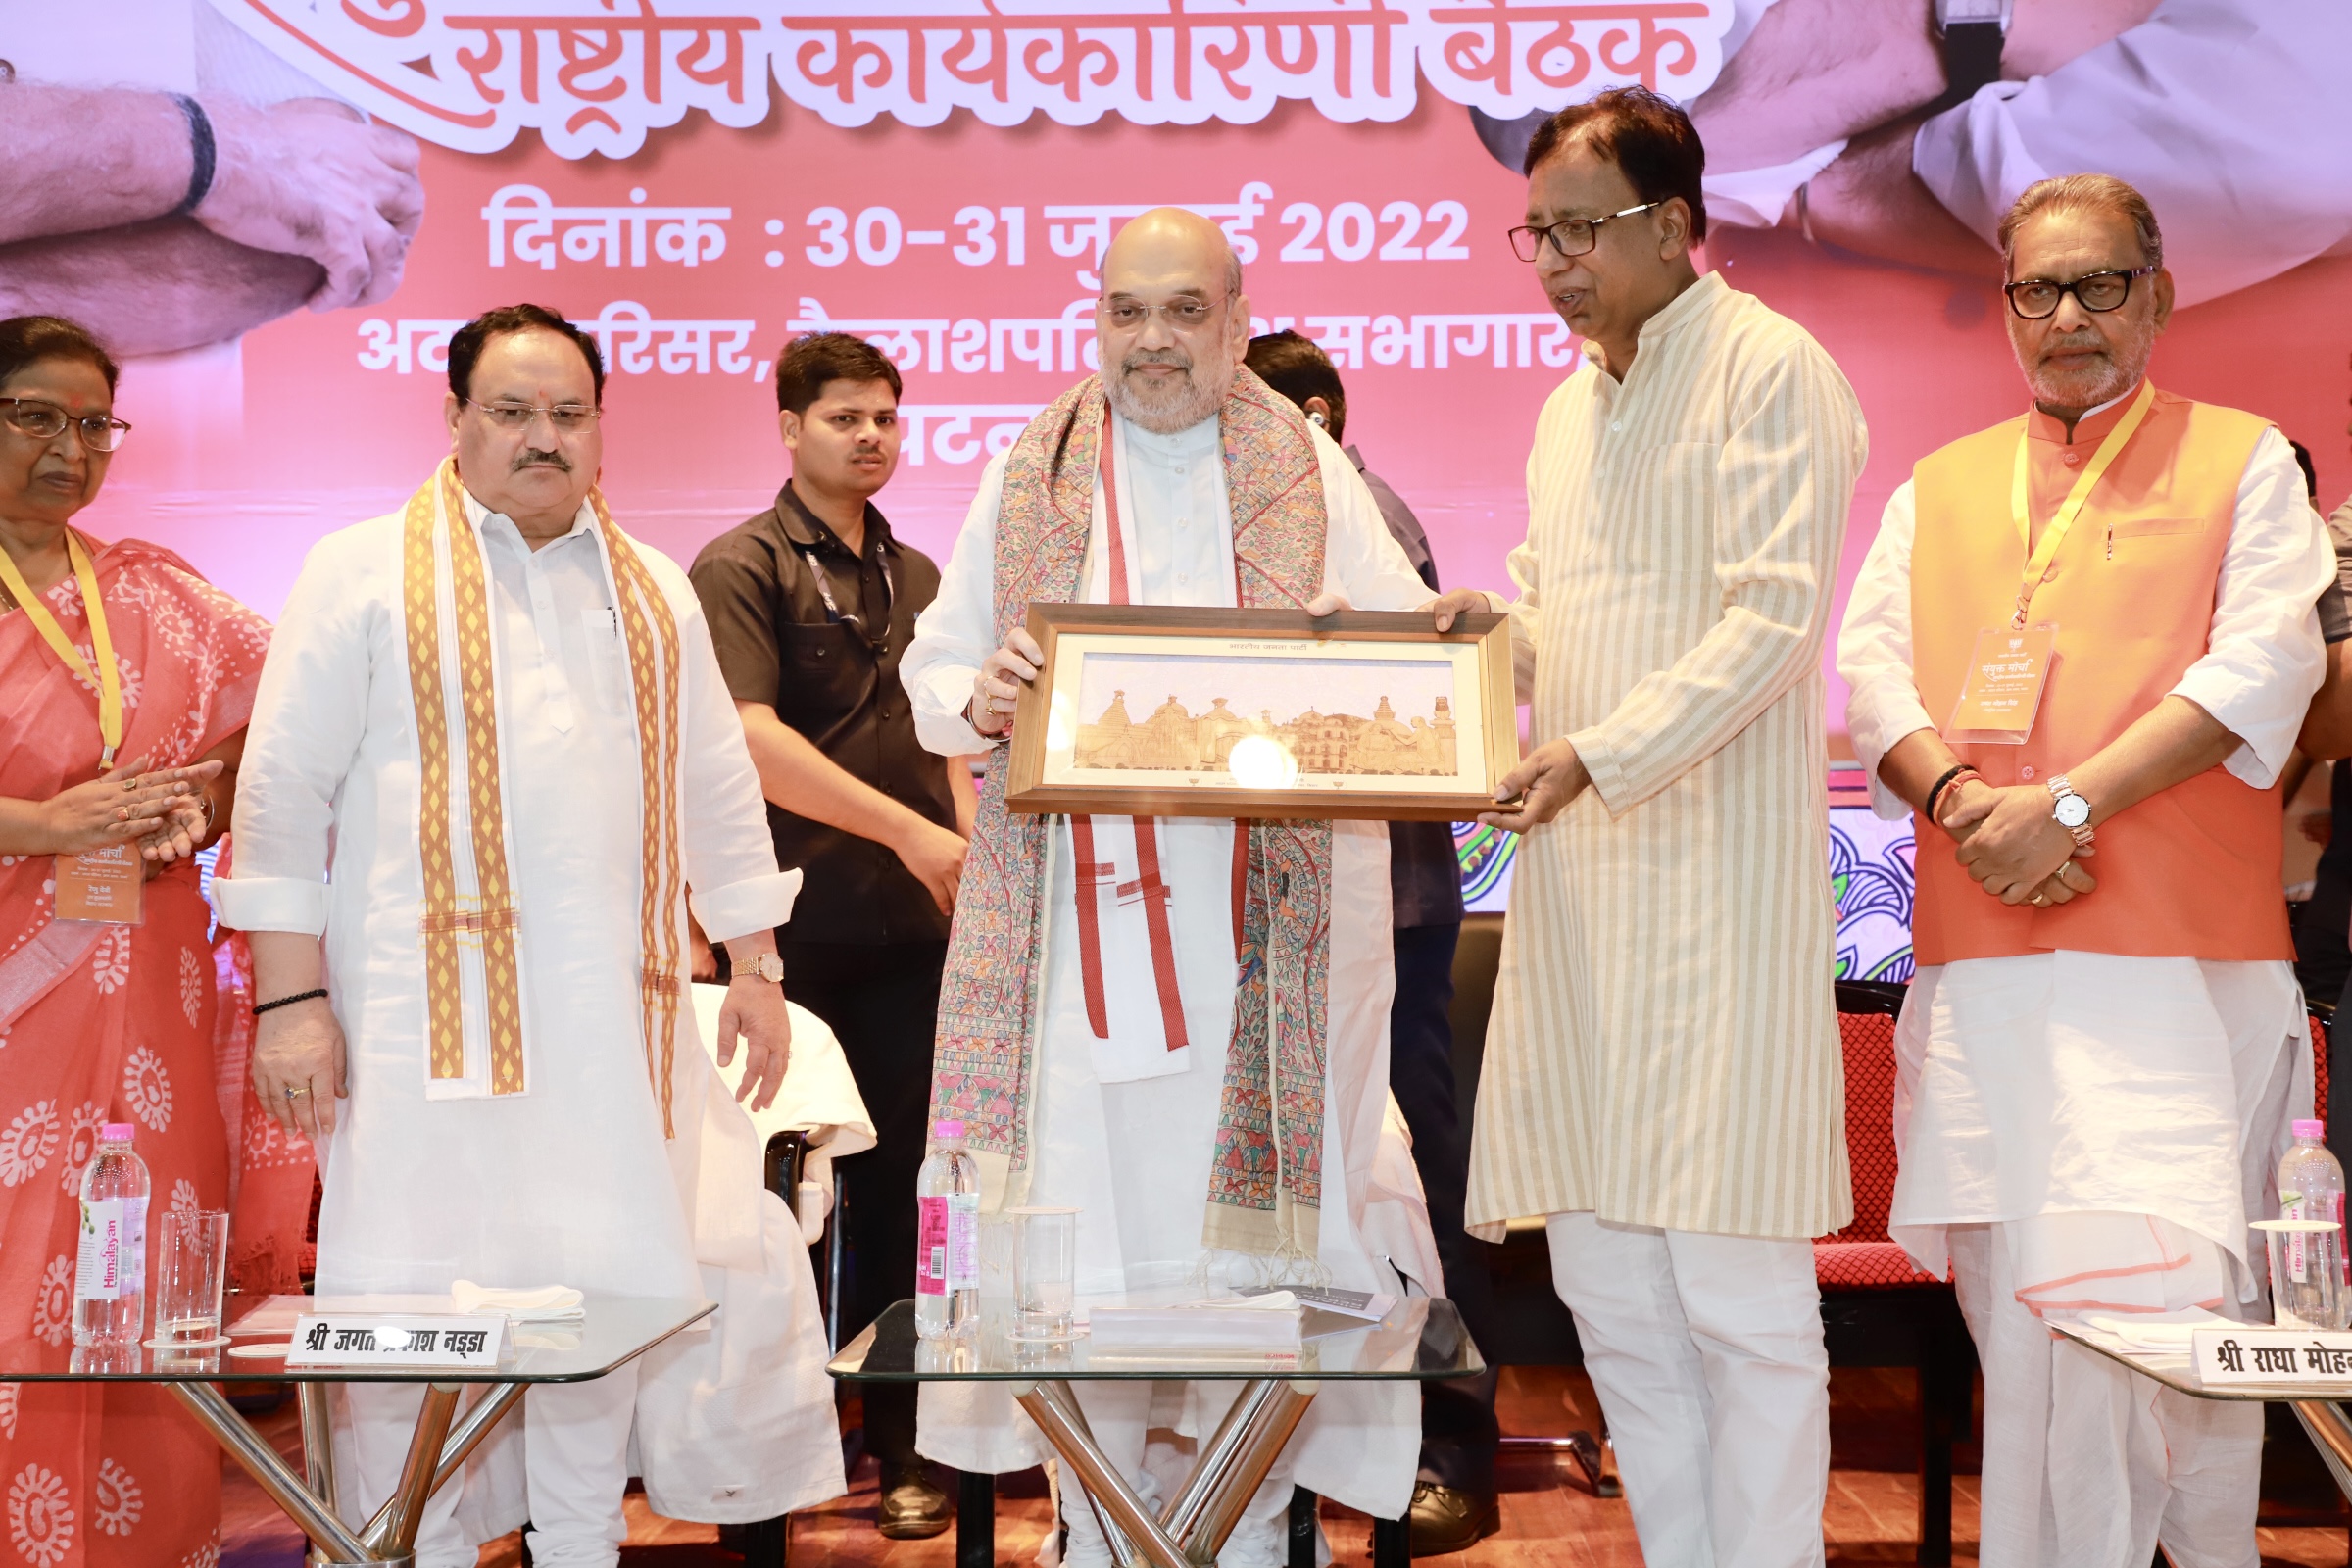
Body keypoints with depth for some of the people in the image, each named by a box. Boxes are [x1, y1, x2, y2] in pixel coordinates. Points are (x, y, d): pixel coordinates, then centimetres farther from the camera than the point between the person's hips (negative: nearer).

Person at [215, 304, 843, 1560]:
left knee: (608, 1281, 5)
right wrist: (289, 996, -7)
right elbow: (284, 789, -1)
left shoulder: (653, 592, 16)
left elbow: (716, 786, 19)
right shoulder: (367, 574, 3)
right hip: (432, 1015, -3)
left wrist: (755, 968, 14)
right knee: (426, 1301, -3)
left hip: (616, 1019, 4)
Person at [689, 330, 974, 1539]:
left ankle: (891, 1440, 17)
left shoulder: (914, 575, 16)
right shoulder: (742, 566, -4)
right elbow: (751, 739, -16)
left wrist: (972, 850, 6)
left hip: (906, 928, 5)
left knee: (889, 1185, 8)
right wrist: (907, 830, -20)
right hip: (794, 927, -5)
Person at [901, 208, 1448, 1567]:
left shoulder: (1310, 474, 9)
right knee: (1085, 1212, 1)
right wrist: (979, 700, -10)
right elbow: (933, 672, 13)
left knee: (1253, 1214, 0)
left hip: (1270, 929, -1)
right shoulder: (1028, 482, 12)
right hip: (1076, 913, 1)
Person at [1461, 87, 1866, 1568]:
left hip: (1720, 880, -8)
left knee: (1737, 1291, -4)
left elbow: (1776, 615, -14)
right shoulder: (1572, 405, 20)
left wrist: (1597, 753, -23)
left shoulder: (1771, 370, -5)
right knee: (1605, 1279, 10)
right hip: (1583, 881, 8)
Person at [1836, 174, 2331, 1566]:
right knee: (2012, 1299, 5)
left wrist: (2068, 799, -14)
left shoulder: (2245, 461, 9)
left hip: (2179, 962, -3)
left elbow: (2262, 666, -4)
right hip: (1981, 966, 3)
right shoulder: (1939, 488, 19)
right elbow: (1871, 668, 9)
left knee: (2160, 1304, -11)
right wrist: (1962, 798, -11)